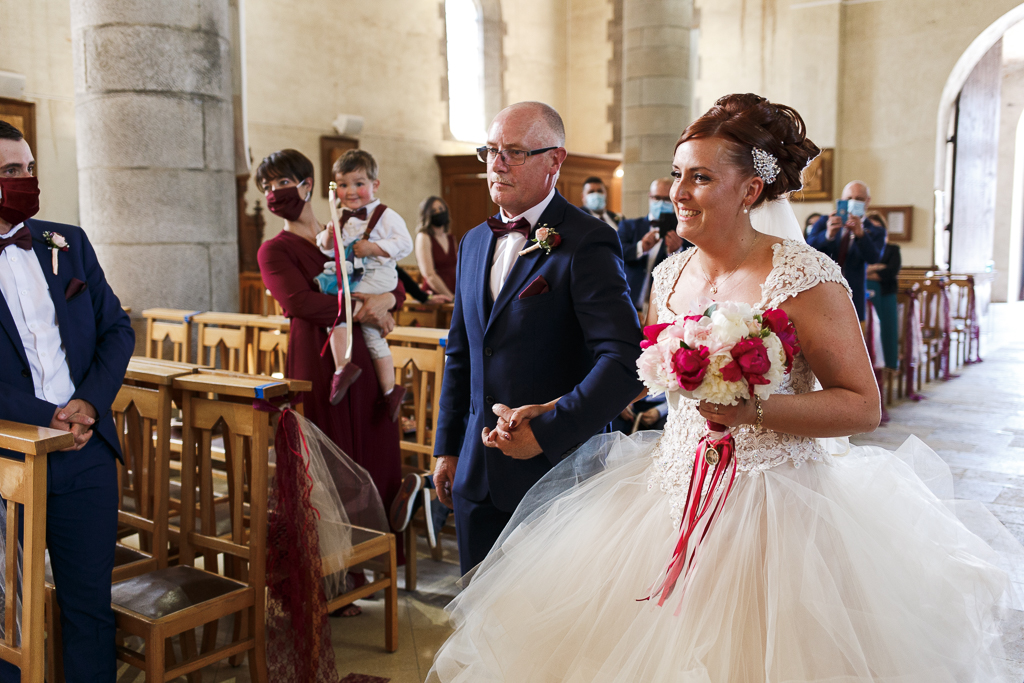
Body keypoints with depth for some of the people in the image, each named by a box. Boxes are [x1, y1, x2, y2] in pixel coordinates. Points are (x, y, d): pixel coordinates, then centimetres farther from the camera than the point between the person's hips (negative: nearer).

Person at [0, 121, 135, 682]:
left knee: (90, 602, 11)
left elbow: (117, 330, 7)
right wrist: (46, 418, -16)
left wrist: (90, 404, -7)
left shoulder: (69, 242, 8)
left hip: (86, 451, 3)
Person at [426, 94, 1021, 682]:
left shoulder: (806, 277, -15)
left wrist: (751, 408, -26)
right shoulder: (670, 275, 4)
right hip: (673, 495, 6)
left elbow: (863, 407, -14)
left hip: (776, 508, -5)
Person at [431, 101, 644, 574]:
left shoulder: (586, 243, -13)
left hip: (555, 469, -6)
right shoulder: (474, 242, 11)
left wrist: (546, 433, -24)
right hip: (477, 478, 6)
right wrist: (447, 447, 16)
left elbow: (624, 360, -22)